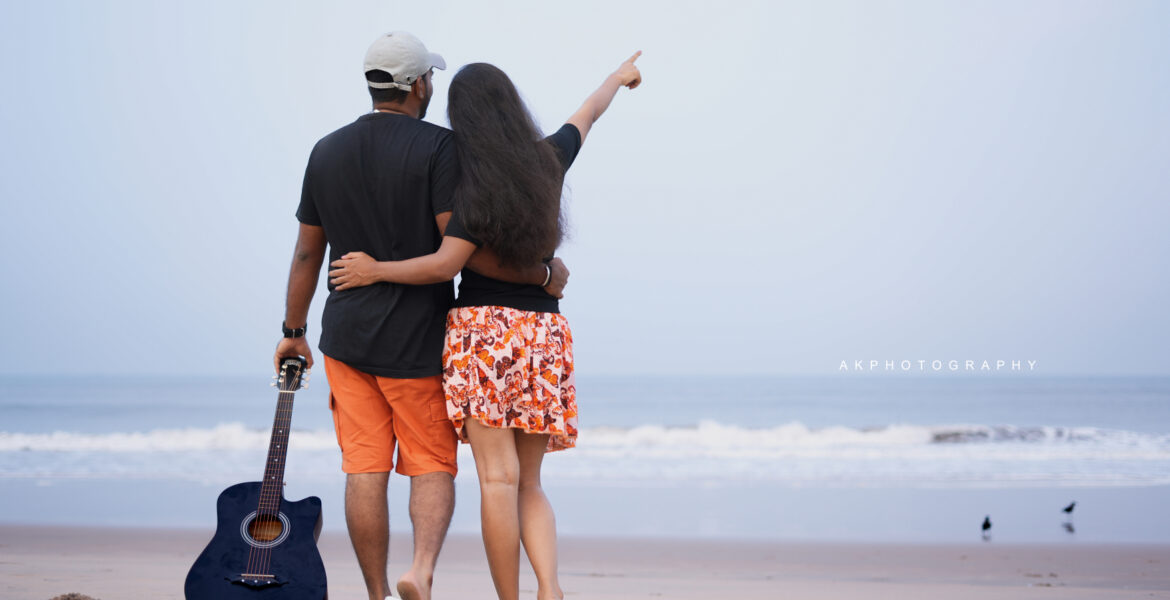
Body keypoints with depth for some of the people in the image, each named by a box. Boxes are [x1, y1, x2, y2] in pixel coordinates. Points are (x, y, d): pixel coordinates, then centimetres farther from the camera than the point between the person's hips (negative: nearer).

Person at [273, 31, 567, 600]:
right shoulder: (438, 146, -11)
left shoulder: (327, 152, 6)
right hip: (417, 341, -4)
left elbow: (307, 253, 10)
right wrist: (544, 274, -10)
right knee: (433, 466, 6)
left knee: (365, 469, 6)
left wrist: (293, 331, 20)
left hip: (346, 338, 4)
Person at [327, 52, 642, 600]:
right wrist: (617, 78, 45)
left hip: (483, 331, -6)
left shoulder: (477, 185, -10)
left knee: (499, 479, -6)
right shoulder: (548, 161, 7)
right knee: (528, 484, 10)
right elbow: (586, 114, 27)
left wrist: (376, 270, -2)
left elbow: (444, 264, -14)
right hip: (545, 334, 6)